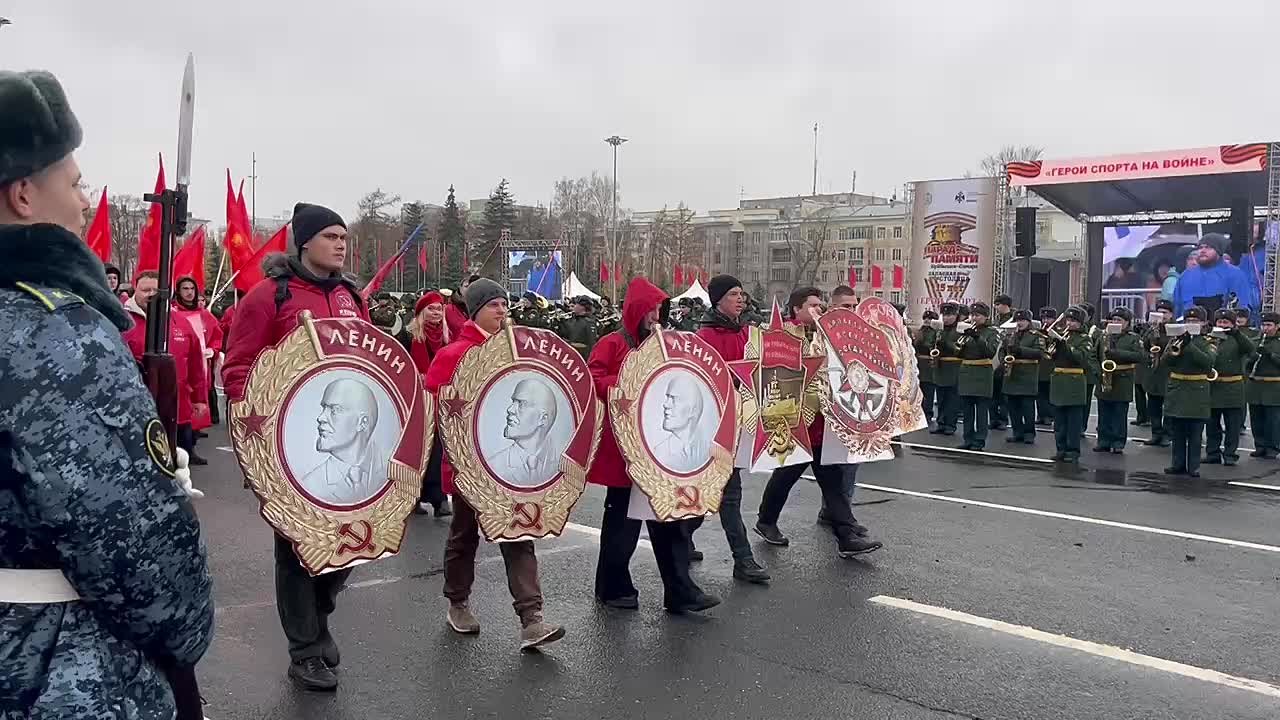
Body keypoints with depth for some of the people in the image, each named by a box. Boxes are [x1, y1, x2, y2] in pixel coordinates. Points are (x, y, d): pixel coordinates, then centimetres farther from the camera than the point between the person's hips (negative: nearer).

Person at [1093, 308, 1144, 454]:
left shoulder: (1133, 339, 1)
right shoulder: (1103, 336, 10)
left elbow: (1141, 356, -14)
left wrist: (1116, 353, -20)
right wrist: (1098, 369, -5)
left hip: (1122, 382, -3)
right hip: (1103, 381, 3)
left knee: (1120, 415, 2)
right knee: (1104, 415, 7)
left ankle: (1118, 443, 9)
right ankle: (1103, 441, 14)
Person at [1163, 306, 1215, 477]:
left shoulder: (1207, 342, 1)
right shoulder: (1176, 338, 8)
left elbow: (1207, 360, -17)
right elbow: (1165, 361, -2)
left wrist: (1188, 345, -24)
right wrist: (1174, 350, -21)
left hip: (1197, 393, -3)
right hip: (1176, 391, 3)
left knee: (1195, 434, 2)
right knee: (1177, 433, 7)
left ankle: (1194, 466, 6)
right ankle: (1178, 464, 15)